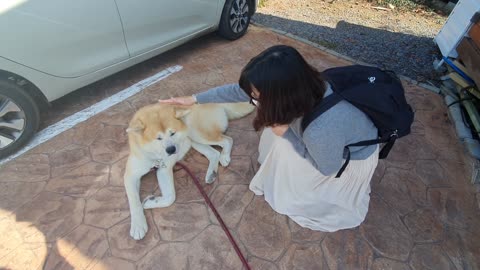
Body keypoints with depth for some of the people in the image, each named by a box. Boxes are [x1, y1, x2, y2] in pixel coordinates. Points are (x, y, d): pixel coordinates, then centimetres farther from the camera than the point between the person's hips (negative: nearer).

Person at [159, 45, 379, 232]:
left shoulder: (321, 130, -46)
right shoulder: (299, 86, -25)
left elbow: (327, 168, -23)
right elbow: (240, 91, -14)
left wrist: (287, 135, -26)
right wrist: (194, 99, -7)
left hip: (354, 156, -5)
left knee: (290, 195, -2)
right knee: (277, 123, -5)